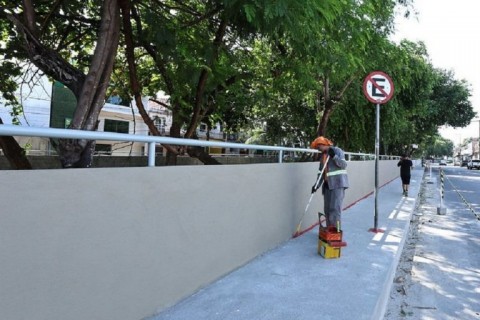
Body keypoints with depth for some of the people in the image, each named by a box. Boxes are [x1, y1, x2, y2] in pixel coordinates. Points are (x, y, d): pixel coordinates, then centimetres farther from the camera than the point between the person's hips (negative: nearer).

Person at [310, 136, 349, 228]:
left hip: (338, 184, -7)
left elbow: (344, 165, -13)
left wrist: (334, 156, -23)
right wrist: (317, 185, 5)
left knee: (335, 208, -12)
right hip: (327, 185, 7)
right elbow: (321, 172, 15)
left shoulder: (337, 150, -4)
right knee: (327, 209, 7)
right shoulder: (322, 156, 17)